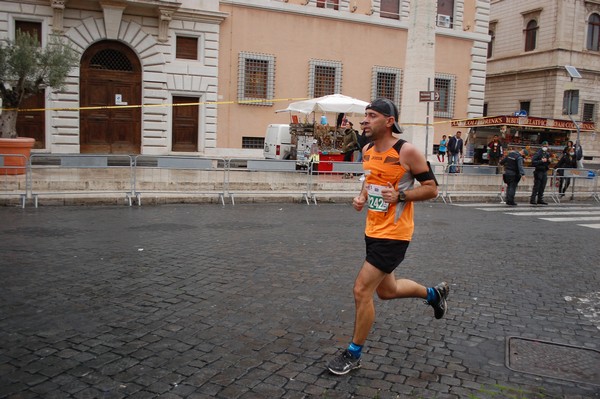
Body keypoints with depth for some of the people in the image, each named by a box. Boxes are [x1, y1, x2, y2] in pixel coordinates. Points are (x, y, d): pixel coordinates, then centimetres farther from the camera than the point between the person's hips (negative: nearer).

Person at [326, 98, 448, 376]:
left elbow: (431, 188, -11)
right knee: (386, 290, 22)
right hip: (373, 231, 9)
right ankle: (434, 293, 49)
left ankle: (354, 354, 11)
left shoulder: (407, 151, -16)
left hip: (393, 234, -8)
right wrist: (362, 197, 3)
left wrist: (400, 195, -24)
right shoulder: (367, 151, 5)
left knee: (362, 290, -9)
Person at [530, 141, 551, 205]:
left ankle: (540, 199, 15)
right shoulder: (537, 153, -9)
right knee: (536, 186, -6)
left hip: (545, 172, 7)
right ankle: (532, 200, -3)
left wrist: (549, 161, 4)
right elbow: (533, 162, -17)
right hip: (539, 171, -7)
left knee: (542, 187, 8)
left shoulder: (547, 154, 14)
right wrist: (541, 161, -22)